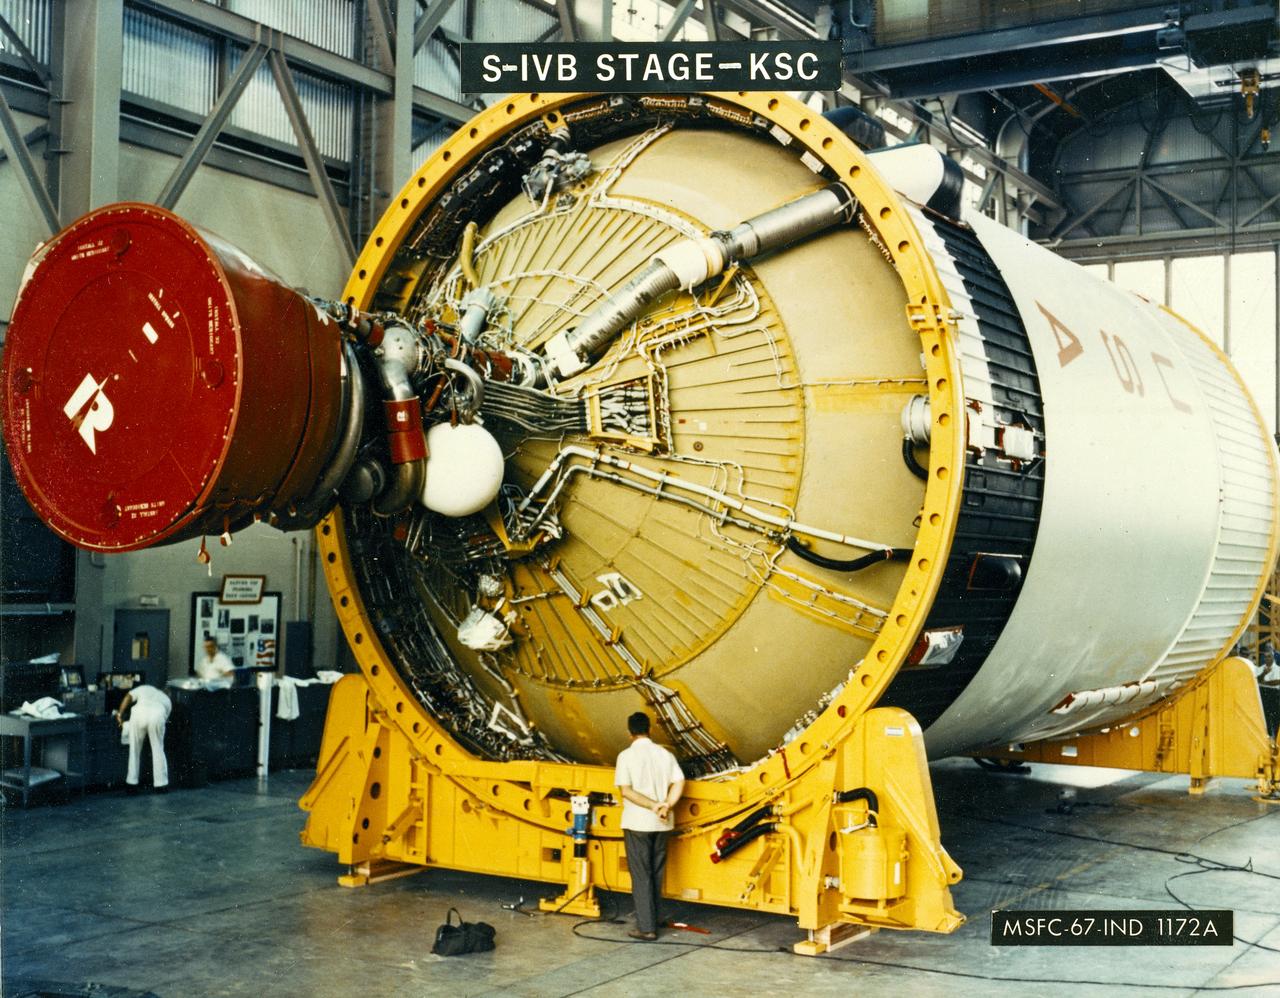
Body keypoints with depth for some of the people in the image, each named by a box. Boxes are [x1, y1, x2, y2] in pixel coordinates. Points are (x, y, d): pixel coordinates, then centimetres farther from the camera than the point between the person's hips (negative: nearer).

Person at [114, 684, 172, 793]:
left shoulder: (143, 689, 35)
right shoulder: (166, 700, 36)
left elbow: (128, 697, 16)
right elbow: (165, 719, 26)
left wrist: (120, 714, 13)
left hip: (138, 713, 0)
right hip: (158, 715, 0)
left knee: (135, 750, 13)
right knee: (158, 750, 14)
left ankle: (132, 783, 17)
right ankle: (161, 784, 16)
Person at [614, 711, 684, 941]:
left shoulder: (627, 756, -8)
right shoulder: (665, 754, 5)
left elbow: (626, 791, -16)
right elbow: (679, 783, -5)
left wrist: (654, 805, -17)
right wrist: (666, 806, -15)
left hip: (637, 823, -4)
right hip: (661, 825, 4)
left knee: (641, 876, 1)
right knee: (656, 874, 14)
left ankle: (646, 928, 0)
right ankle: (651, 922, 22)